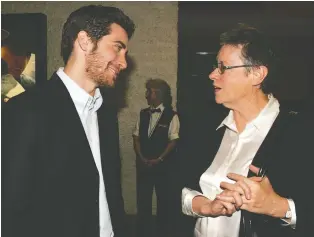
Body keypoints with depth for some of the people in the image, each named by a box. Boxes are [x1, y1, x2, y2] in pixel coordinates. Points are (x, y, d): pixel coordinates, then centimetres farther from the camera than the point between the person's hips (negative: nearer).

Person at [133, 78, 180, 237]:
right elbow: (136, 137, 6)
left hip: (163, 164, -3)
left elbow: (173, 141, -9)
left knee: (163, 198, 9)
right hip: (143, 163, 4)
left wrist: (158, 160, -14)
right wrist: (142, 158, -6)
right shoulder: (143, 114, 8)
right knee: (143, 198, 7)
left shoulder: (172, 116, -6)